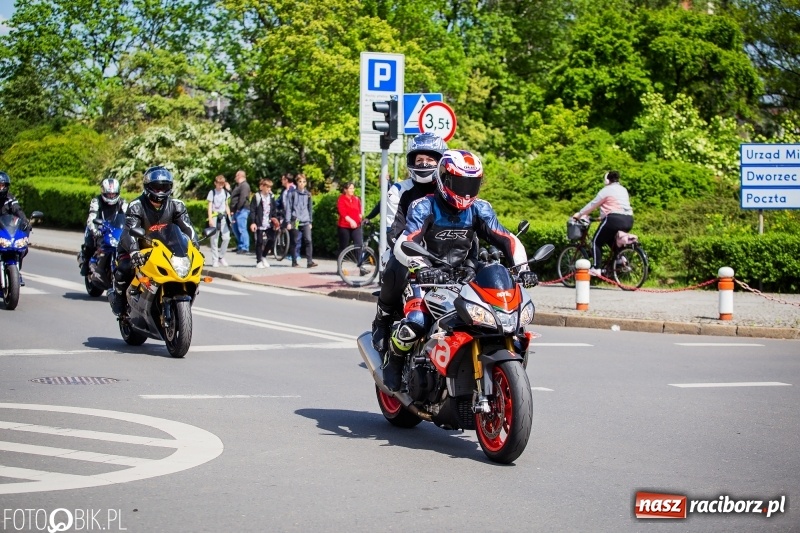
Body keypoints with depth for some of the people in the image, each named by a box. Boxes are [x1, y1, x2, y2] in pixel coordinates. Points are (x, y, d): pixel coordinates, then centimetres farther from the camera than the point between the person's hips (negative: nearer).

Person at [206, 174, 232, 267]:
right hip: (215, 216, -4)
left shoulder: (225, 192, 11)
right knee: (214, 239, -2)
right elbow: (210, 206, -4)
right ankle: (215, 260, 3)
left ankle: (221, 256, 11)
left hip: (223, 217, 4)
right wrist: (210, 218, -13)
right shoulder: (212, 192, -1)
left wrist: (229, 217, 12)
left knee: (226, 238, -6)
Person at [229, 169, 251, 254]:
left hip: (242, 210, -11)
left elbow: (243, 198, -21)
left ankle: (245, 247, -11)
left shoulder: (244, 185, -11)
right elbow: (234, 197, 27)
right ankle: (240, 246, 23)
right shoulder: (238, 185, 22)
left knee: (242, 229, -12)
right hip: (236, 211, 11)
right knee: (235, 229, 15)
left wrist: (238, 209, -21)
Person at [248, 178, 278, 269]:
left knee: (270, 240, 3)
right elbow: (252, 210, -9)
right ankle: (259, 261, 6)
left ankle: (263, 256, 24)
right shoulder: (256, 197, -6)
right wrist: (252, 222, -15)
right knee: (259, 242, -2)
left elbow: (274, 210, 17)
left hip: (269, 224, 5)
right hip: (259, 224, -5)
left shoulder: (271, 197, 10)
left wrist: (274, 220, 7)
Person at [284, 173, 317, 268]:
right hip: (295, 221, -2)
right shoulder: (291, 193, 1)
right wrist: (288, 222, -6)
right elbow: (288, 208, 0)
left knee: (308, 240, -10)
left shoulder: (308, 194, 11)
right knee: (294, 242, 4)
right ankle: (294, 261, 13)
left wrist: (310, 221, 15)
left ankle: (310, 261, -13)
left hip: (305, 222, 2)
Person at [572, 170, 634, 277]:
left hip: (614, 219, -8)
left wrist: (579, 214, 14)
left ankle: (596, 268, -5)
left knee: (596, 242, 4)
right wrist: (603, 216, 40)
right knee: (610, 240, 29)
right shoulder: (623, 190, 23)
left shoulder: (606, 190, 0)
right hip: (628, 220, 8)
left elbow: (592, 205, 3)